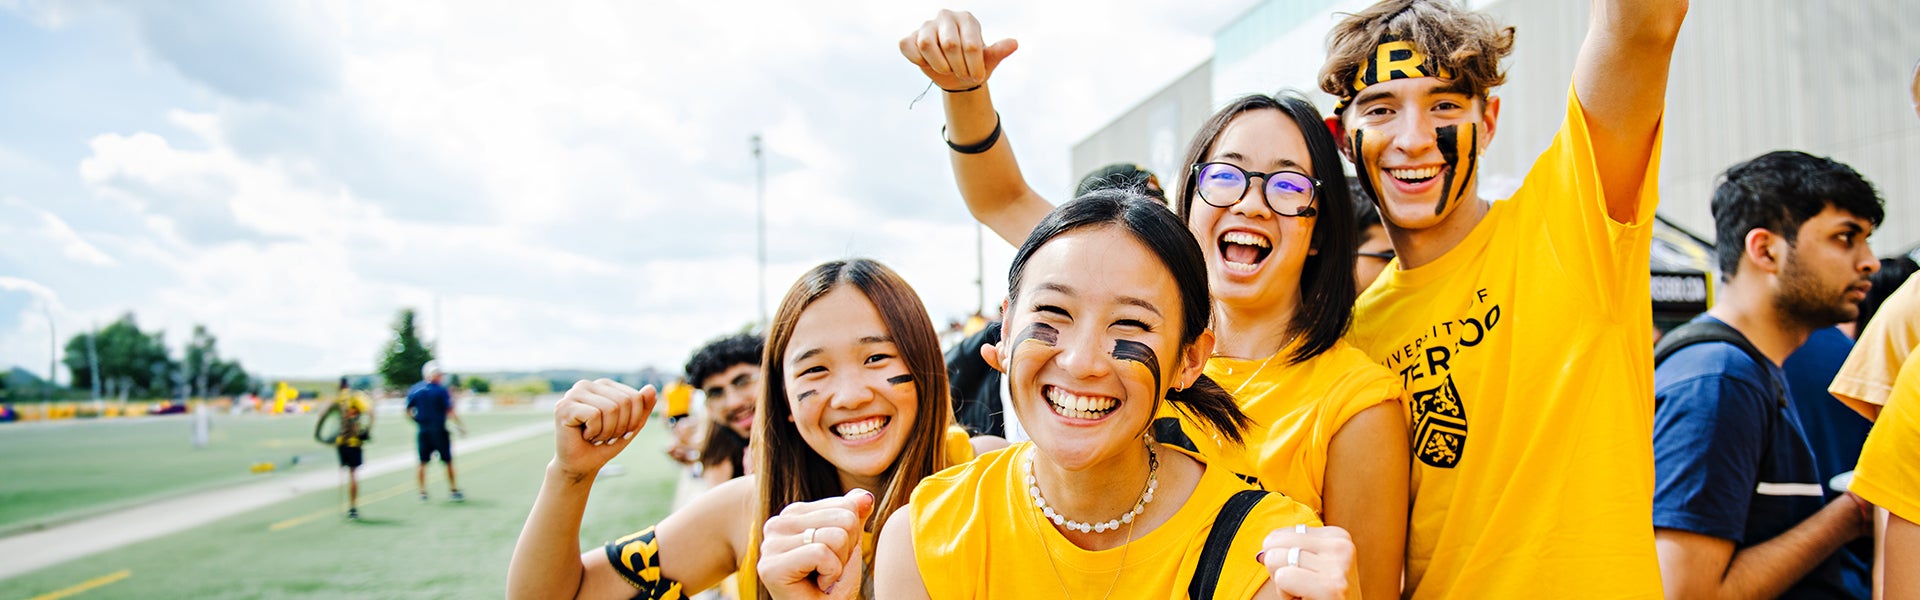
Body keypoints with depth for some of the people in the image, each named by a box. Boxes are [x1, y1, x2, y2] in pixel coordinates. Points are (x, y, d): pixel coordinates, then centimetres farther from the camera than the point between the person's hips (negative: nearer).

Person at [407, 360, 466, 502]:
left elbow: (408, 412, 5)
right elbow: (450, 412, -12)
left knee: (422, 462, 11)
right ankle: (453, 490, 13)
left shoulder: (415, 390, 2)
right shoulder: (441, 390, -11)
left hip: (422, 432, 4)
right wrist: (460, 426, -3)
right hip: (439, 431, -4)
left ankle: (422, 492, 9)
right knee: (448, 461, 7)